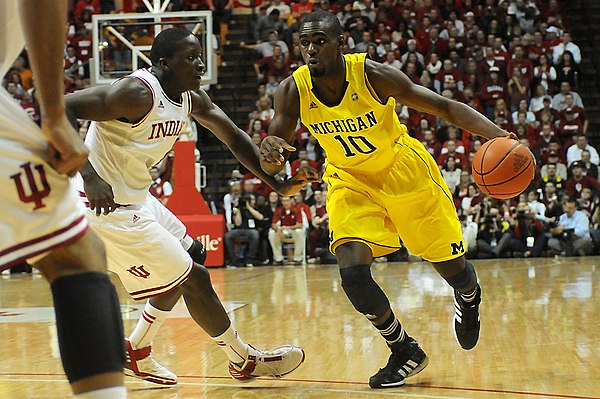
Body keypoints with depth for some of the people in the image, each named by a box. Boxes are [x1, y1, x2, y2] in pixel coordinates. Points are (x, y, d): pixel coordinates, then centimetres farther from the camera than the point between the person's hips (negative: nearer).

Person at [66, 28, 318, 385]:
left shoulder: (192, 98, 3)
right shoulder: (139, 93, -25)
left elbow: (233, 137, 15)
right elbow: (60, 110, -30)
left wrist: (276, 182, 4)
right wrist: (89, 177, -39)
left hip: (134, 196, 10)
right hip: (104, 204, -10)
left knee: (191, 258, 24)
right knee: (193, 277, -4)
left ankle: (137, 351, 30)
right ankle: (245, 360, 15)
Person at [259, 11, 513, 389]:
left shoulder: (374, 75, -27)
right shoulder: (292, 91, -20)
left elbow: (445, 107, -21)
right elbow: (271, 165, -14)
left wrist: (499, 135, -36)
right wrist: (270, 151, -41)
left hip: (404, 170, -1)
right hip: (350, 181, 2)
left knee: (452, 267, 8)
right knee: (352, 273, -20)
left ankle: (469, 298, 49)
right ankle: (405, 351, 5)